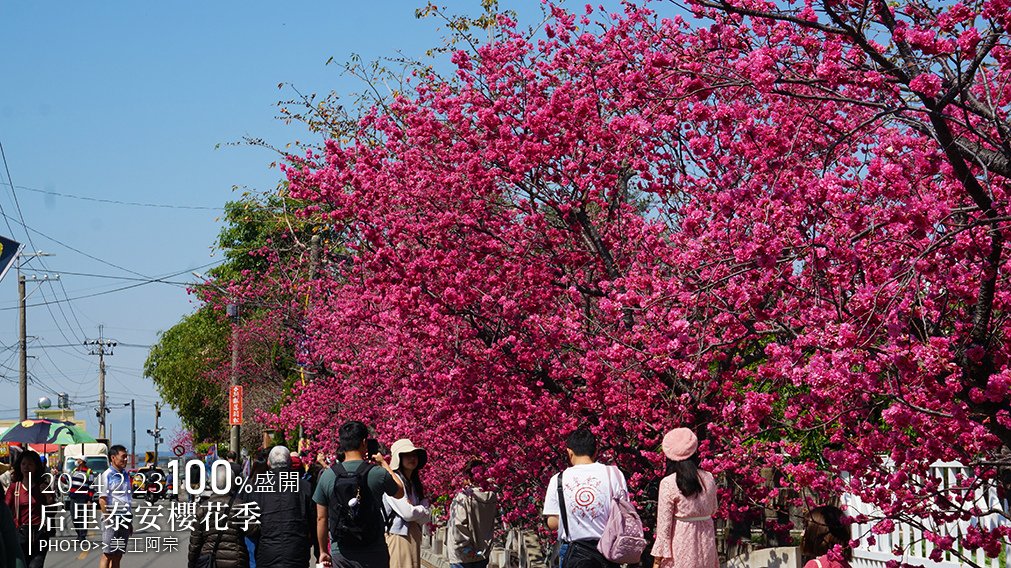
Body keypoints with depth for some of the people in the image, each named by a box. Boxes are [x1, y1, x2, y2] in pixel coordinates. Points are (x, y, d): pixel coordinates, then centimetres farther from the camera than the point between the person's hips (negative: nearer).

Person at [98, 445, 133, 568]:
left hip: (125, 520, 7)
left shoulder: (126, 475, 14)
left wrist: (130, 522, 18)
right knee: (107, 554, -5)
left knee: (118, 556, 9)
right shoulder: (106, 475, -8)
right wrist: (108, 520, -18)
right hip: (112, 520, -7)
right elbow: (102, 500, -13)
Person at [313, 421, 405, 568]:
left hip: (340, 555, 2)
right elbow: (400, 492, 14)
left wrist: (323, 551, 15)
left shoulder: (327, 476, -1)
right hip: (373, 554, -2)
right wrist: (384, 463, 24)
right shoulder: (378, 473, -7)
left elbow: (321, 518, 4)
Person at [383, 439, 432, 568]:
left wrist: (414, 510, -8)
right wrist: (422, 510, 3)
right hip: (398, 536, -8)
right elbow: (408, 513, -16)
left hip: (413, 537, 8)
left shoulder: (414, 483, 17)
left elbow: (426, 517, 11)